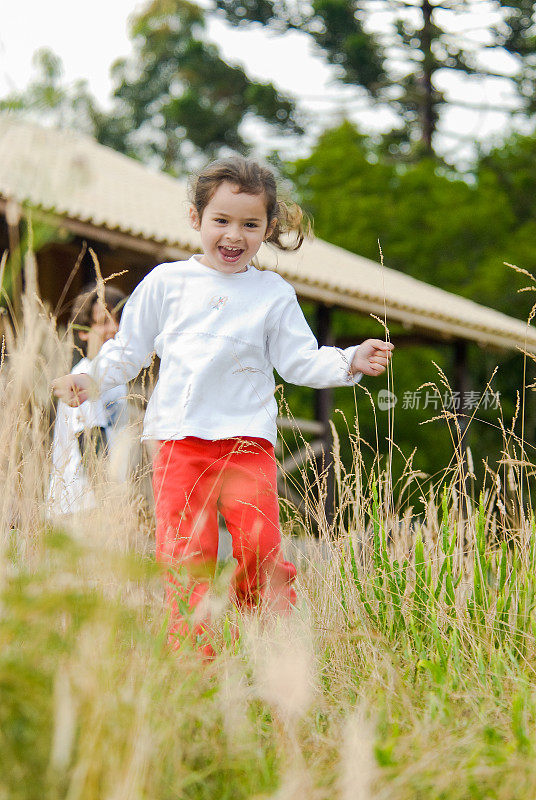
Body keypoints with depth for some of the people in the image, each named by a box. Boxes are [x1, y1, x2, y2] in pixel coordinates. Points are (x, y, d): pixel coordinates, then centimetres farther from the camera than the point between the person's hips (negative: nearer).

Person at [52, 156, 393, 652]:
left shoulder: (274, 294, 10)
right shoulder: (166, 282, 11)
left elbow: (299, 361, 9)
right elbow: (130, 348, 18)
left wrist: (350, 362, -6)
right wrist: (92, 379, 4)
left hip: (247, 437, -1)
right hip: (179, 438, 1)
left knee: (260, 545, -13)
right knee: (185, 555, -5)